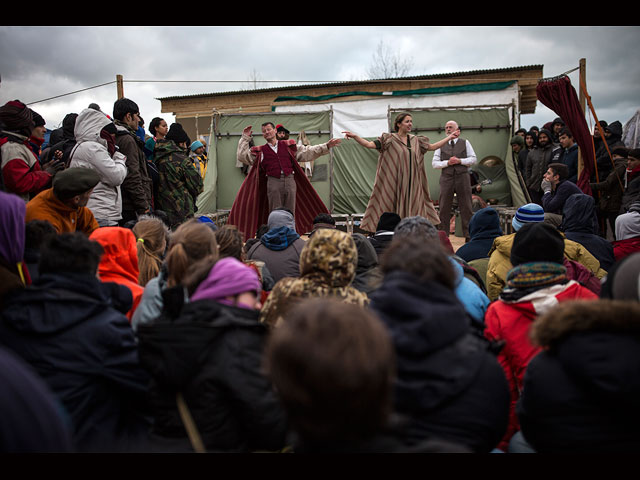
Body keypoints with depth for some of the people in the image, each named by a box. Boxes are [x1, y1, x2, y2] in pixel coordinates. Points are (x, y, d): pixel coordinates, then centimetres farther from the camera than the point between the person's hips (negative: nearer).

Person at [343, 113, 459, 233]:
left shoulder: (416, 140, 14)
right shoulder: (389, 139, -3)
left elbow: (432, 147, 21)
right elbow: (369, 144, -10)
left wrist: (449, 137, 20)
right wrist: (355, 136, -23)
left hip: (412, 184, 5)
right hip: (394, 183, -5)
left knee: (411, 210, 5)